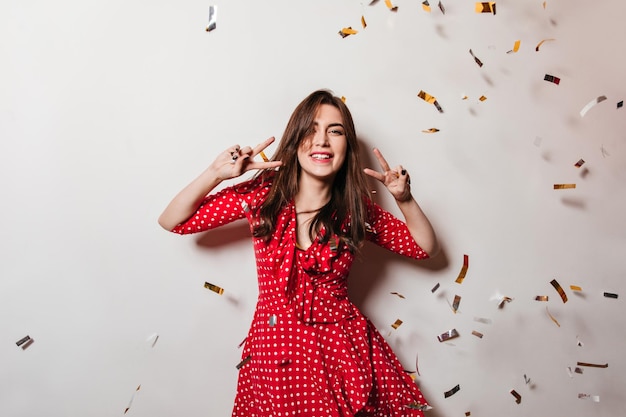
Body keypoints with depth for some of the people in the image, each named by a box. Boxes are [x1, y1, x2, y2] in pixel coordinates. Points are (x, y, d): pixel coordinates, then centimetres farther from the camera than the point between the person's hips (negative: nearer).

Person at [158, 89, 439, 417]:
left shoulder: (356, 209, -3)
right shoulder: (263, 195, -7)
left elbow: (425, 247, 6)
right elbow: (172, 221, -4)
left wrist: (405, 200, -11)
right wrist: (215, 174, -19)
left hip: (343, 344, 1)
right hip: (276, 348, -1)